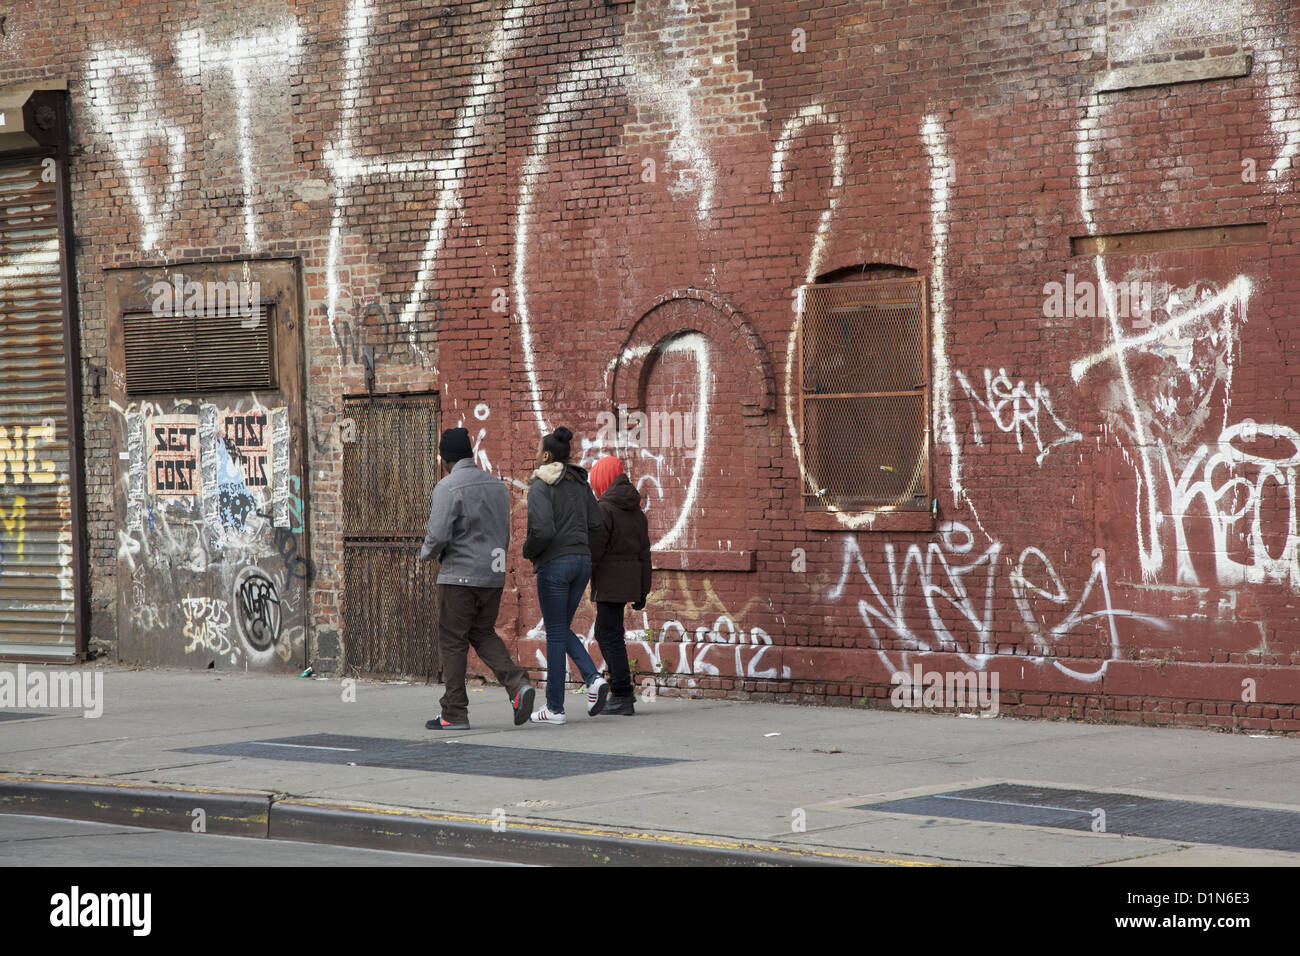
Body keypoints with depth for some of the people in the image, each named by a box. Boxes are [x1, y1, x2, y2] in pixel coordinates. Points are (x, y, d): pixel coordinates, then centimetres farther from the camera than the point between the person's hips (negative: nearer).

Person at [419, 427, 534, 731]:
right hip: (494, 573, 7)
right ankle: (517, 684, -4)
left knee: (452, 642, 2)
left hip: (460, 575, -7)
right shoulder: (498, 485, 10)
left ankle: (454, 713, 4)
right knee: (483, 634, 18)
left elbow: (438, 536, -17)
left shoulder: (448, 487, -11)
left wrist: (426, 554, 3)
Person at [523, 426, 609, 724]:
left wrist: (529, 551, -2)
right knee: (563, 630, 19)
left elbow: (542, 530, -21)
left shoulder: (541, 486, -11)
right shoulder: (580, 484, 11)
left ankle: (554, 708, 5)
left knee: (555, 634, 0)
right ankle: (594, 679, -3)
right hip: (582, 560, 7)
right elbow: (597, 528, 10)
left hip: (554, 563, -7)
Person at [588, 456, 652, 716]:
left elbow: (594, 550, -16)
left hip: (609, 581, -8)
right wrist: (643, 590, 18)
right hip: (631, 579, 8)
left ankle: (623, 697, -5)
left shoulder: (604, 509, -12)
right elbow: (644, 551, 14)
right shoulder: (636, 510, 13)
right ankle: (619, 688, 19)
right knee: (604, 632, 18)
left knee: (611, 636, -4)